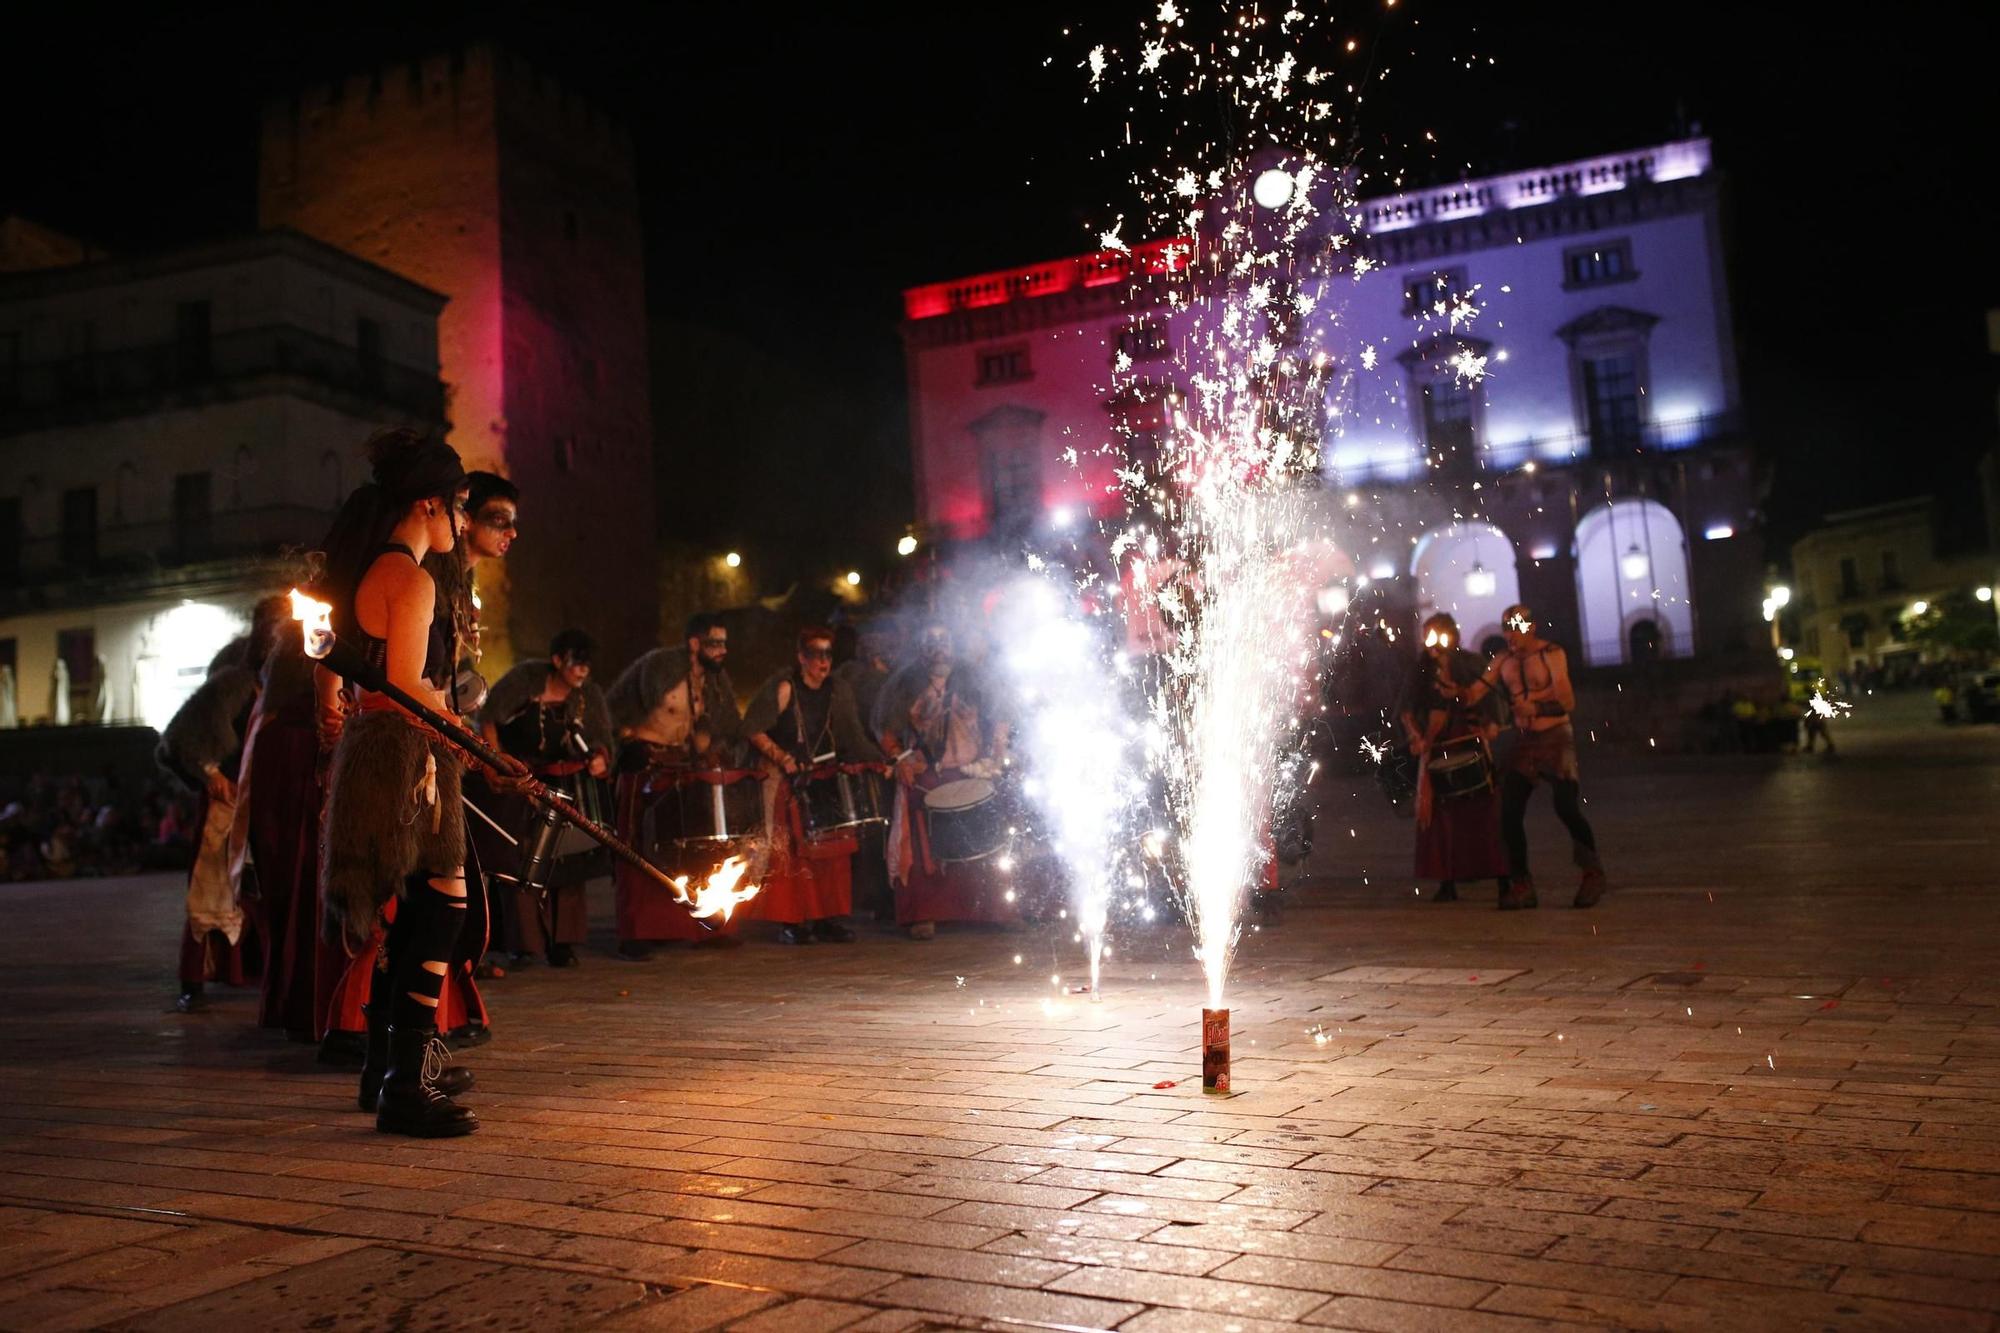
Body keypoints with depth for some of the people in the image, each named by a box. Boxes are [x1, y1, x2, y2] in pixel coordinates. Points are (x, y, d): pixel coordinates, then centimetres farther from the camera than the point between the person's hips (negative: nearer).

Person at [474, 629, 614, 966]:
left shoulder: (589, 695, -4)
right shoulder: (524, 679, -12)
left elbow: (602, 739, 0)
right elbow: (488, 717, -7)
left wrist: (600, 758, -22)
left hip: (566, 786, 2)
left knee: (565, 864, 2)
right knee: (516, 862, -2)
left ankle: (561, 944, 10)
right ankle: (522, 943, 6)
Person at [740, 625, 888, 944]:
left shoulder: (838, 691, 6)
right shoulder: (783, 688, -10)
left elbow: (853, 736, 9)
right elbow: (753, 731, -11)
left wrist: (879, 761, -5)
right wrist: (782, 757, -20)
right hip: (786, 779, -5)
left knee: (832, 850, 0)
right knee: (789, 850, -8)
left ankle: (827, 918, 8)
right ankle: (790, 921, -3)